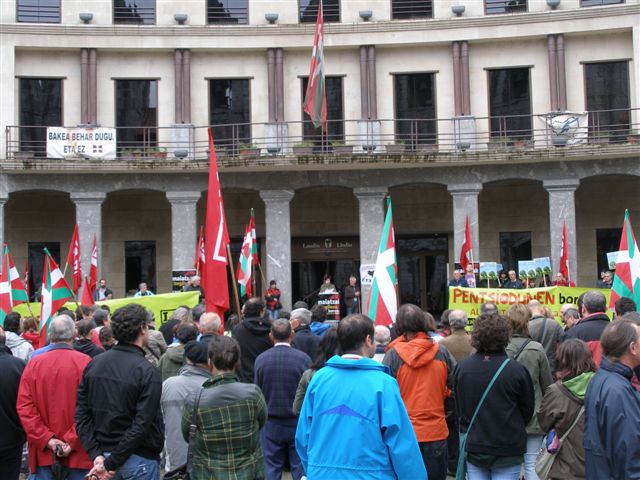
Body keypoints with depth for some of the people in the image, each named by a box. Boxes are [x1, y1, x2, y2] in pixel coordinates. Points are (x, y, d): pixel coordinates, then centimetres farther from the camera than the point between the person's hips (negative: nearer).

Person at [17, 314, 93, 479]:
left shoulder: (34, 364, -1)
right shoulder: (85, 362, -8)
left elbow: (24, 406, -6)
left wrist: (46, 439, -7)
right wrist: (73, 440, -11)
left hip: (43, 449, 2)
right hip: (78, 449, -2)